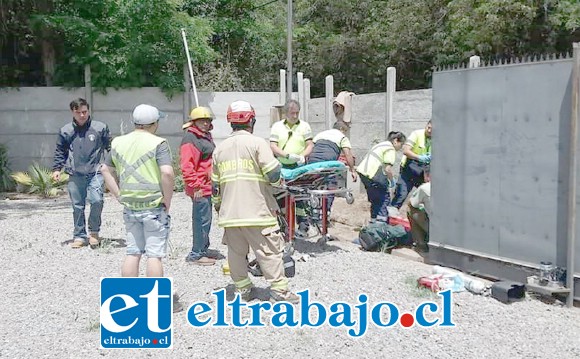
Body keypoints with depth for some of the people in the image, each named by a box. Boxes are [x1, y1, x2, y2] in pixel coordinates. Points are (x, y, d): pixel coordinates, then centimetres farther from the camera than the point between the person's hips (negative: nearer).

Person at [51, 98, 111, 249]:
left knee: (96, 200, -18)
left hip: (95, 172, -2)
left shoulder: (100, 128, 2)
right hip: (75, 175, 2)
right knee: (77, 206, 6)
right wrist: (57, 169, 8)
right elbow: (60, 152, 16)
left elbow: (110, 147, 9)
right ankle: (79, 236, 20)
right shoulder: (65, 131, 7)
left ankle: (94, 231, 4)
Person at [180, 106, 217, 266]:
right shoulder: (190, 139, -14)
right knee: (202, 220, -7)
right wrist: (195, 186, -24)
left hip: (208, 187, 10)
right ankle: (196, 254, 1)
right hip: (199, 188, -10)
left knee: (204, 220, 17)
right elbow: (187, 166, -21)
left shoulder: (206, 136, 18)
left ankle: (202, 251, 28)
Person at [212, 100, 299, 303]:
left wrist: (218, 206, 28)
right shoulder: (257, 143, -7)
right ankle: (279, 290, 4)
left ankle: (242, 288, 22)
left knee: (236, 252, 15)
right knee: (269, 251, 2)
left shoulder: (220, 149, 11)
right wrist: (278, 180, 8)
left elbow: (215, 185, 16)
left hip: (230, 213, 5)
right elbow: (273, 175, -14)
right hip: (256, 211, -5)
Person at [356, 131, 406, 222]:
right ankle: (381, 220, -6)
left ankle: (374, 220, 24)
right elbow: (387, 169, -15)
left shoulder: (382, 144, 23)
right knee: (384, 198, -1)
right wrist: (391, 181, 0)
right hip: (371, 174, -10)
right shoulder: (391, 149, -6)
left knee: (375, 199, 19)